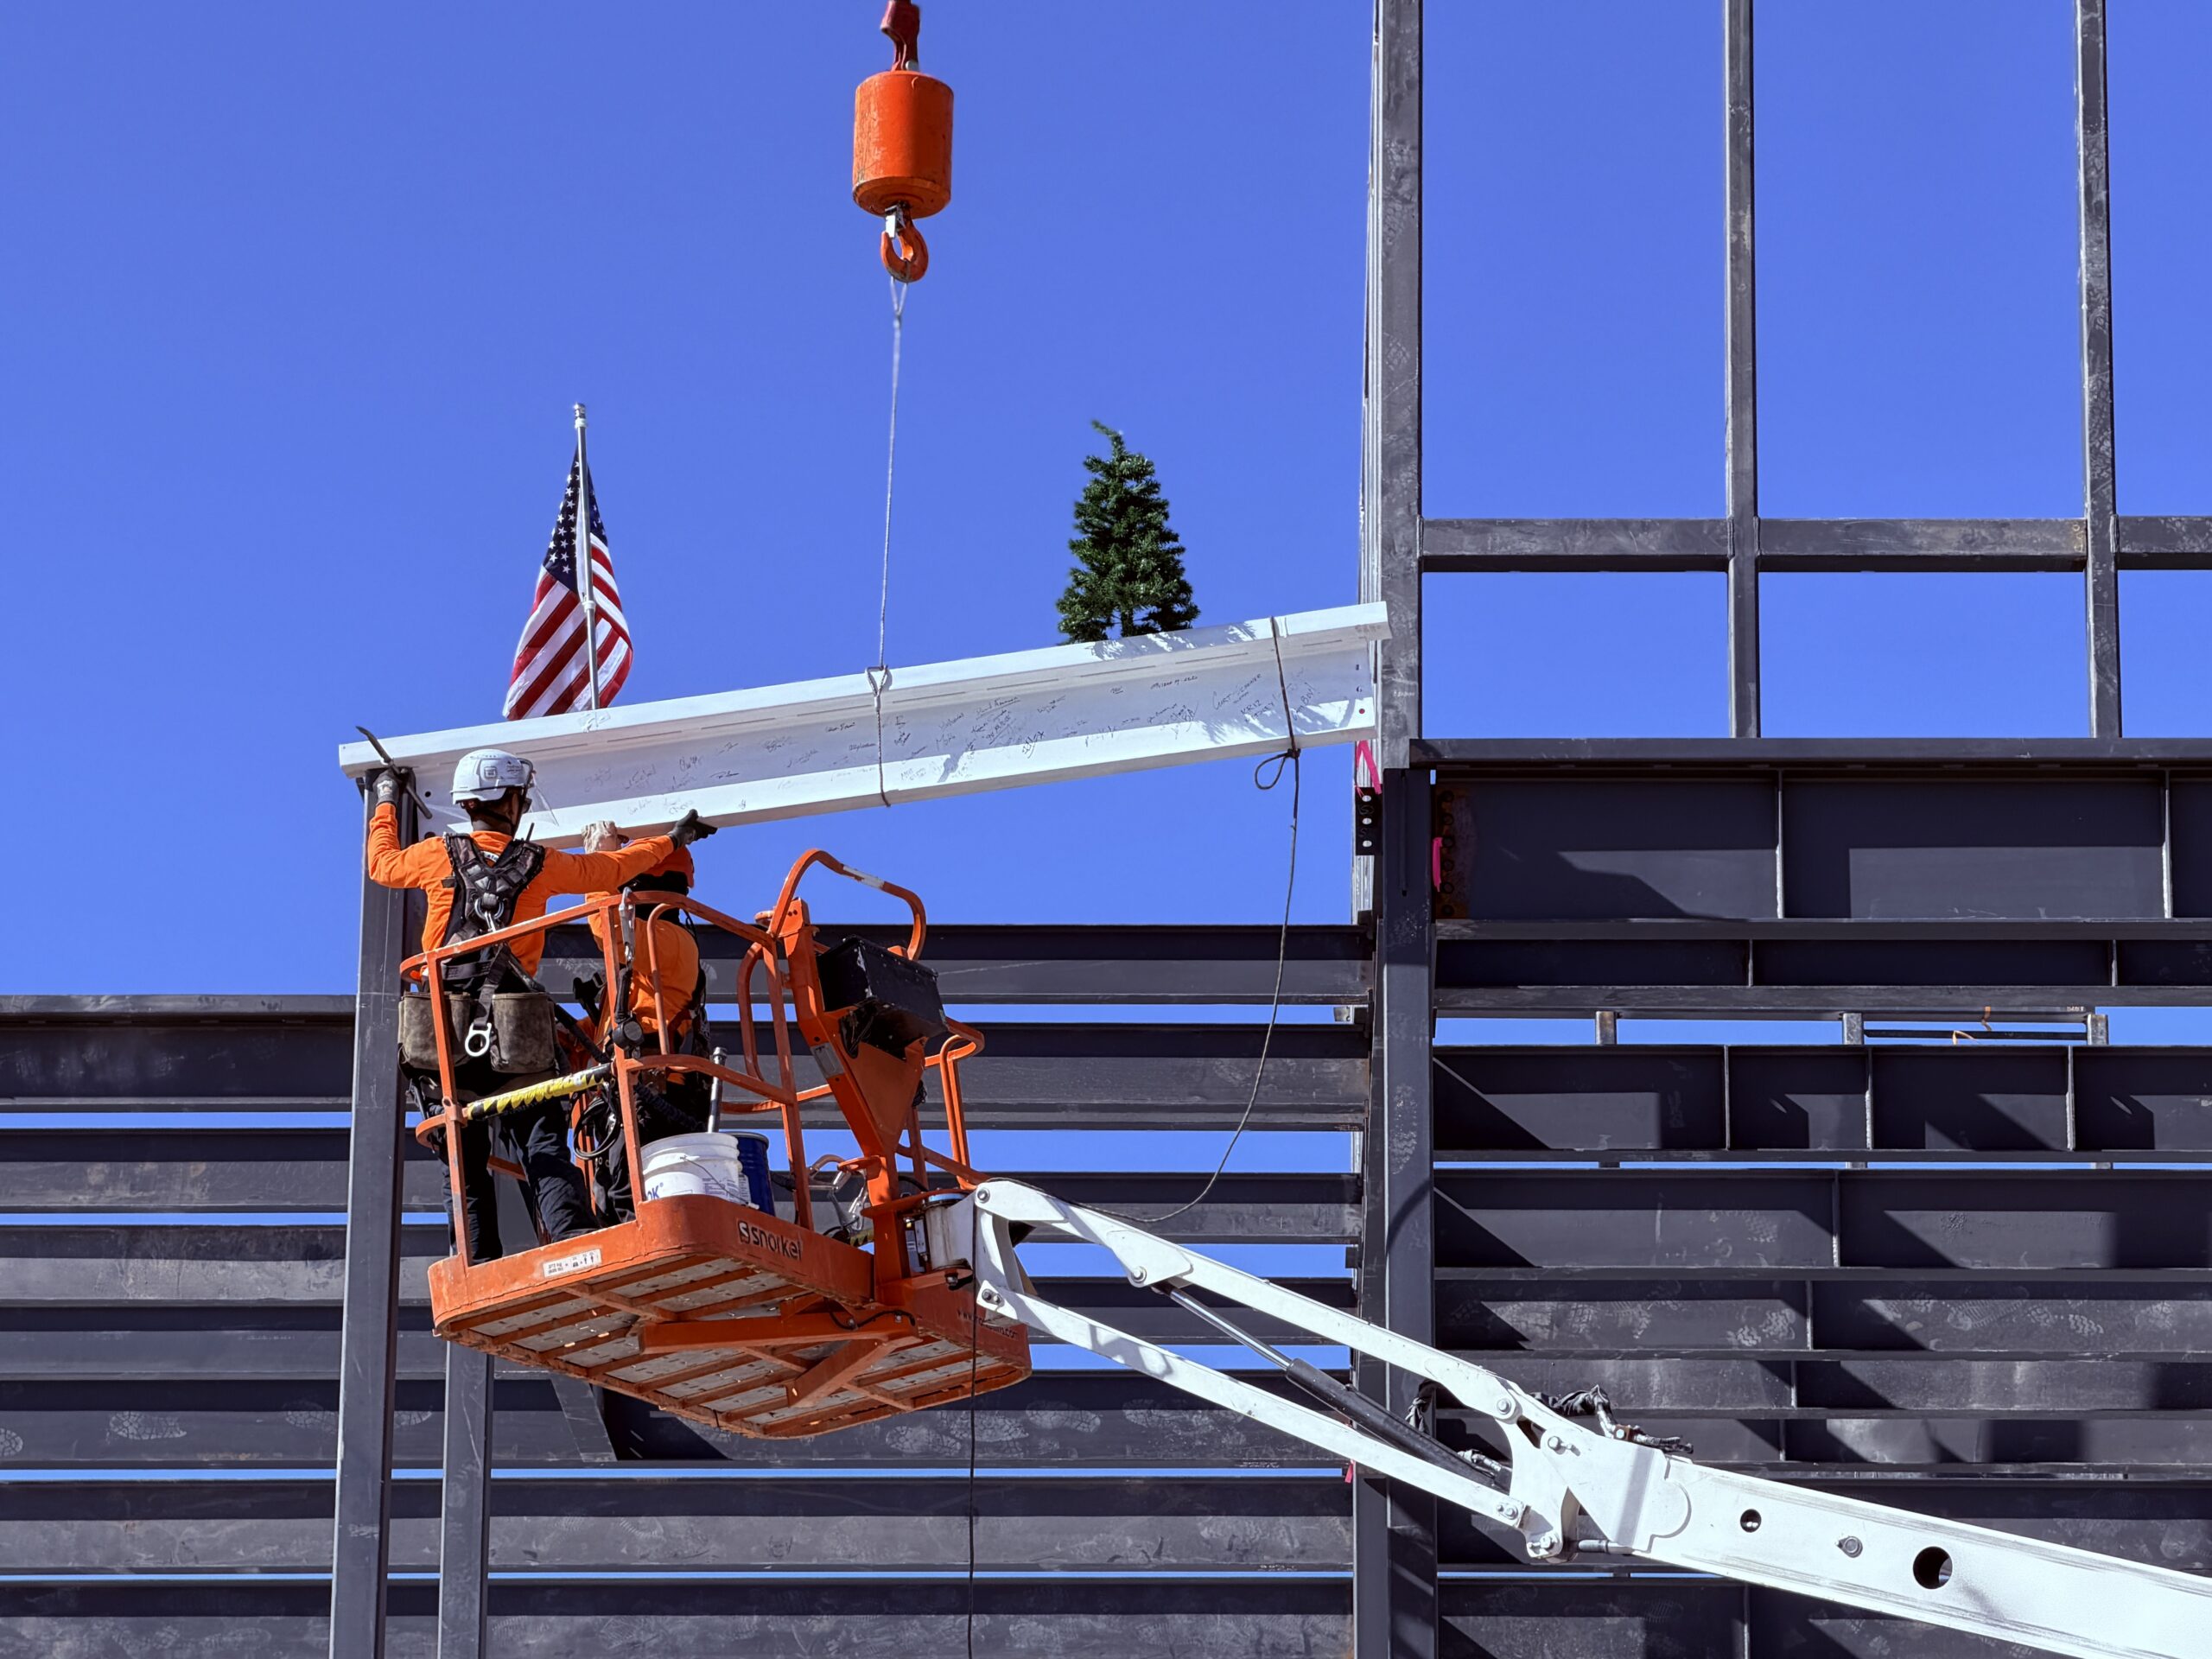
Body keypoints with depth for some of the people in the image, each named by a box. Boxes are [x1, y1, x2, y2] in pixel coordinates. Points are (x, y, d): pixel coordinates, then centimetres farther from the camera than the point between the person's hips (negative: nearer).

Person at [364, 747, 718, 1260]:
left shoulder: (440, 856, 6)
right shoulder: (538, 864, 6)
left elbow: (382, 866, 26)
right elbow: (608, 870, 21)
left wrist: (386, 805, 44)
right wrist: (671, 841, 37)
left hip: (447, 1026, 1)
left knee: (465, 1157, 2)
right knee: (541, 1142, -6)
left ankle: (481, 1261, -7)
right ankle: (573, 1231, -27)